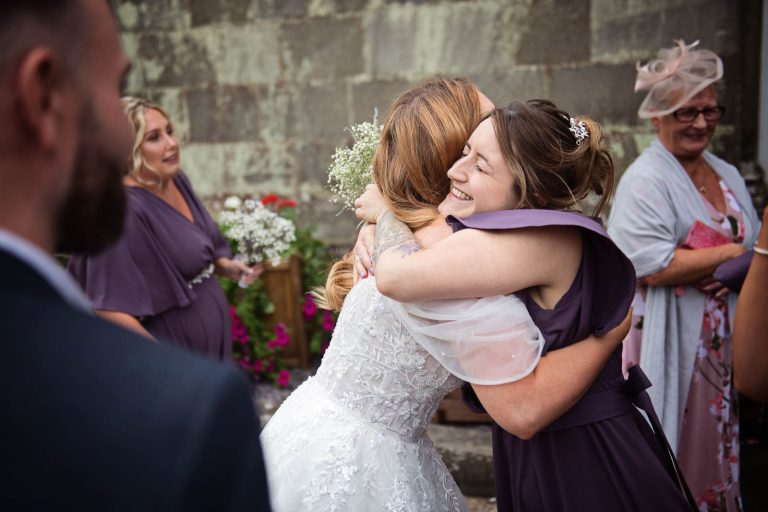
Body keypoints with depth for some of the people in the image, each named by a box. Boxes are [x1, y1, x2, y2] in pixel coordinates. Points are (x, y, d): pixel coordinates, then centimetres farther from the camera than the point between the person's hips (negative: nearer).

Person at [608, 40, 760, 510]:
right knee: (671, 459, 1)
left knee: (718, 447, 16)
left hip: (725, 339, 7)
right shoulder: (646, 180, -10)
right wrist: (738, 254, -17)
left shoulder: (729, 176, 13)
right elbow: (654, 267, -20)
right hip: (672, 345, -7)